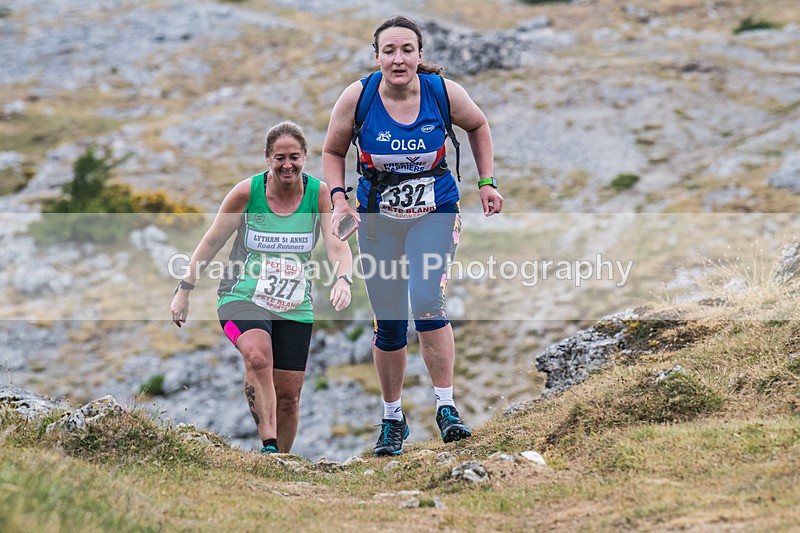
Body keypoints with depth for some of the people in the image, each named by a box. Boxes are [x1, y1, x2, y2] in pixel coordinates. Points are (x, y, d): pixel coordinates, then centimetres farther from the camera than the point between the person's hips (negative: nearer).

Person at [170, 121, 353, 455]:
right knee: (258, 355, -33)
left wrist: (343, 280, -31)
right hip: (242, 298, -3)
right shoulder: (247, 192, -8)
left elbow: (338, 246, -10)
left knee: (288, 394, 3)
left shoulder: (319, 194, -4)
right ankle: (268, 447, -34)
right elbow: (211, 243, 2)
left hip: (295, 307, 3)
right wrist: (184, 290, 2)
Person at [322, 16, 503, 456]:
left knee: (426, 303, -23)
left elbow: (478, 126, 9)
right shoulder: (357, 97, -14)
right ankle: (392, 419, 24)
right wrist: (338, 199, -11)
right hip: (378, 218, 1)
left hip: (435, 213, -1)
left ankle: (446, 408, -10)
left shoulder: (443, 91, -14)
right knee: (388, 323, 5)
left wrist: (487, 183, 5)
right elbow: (333, 151, 3)